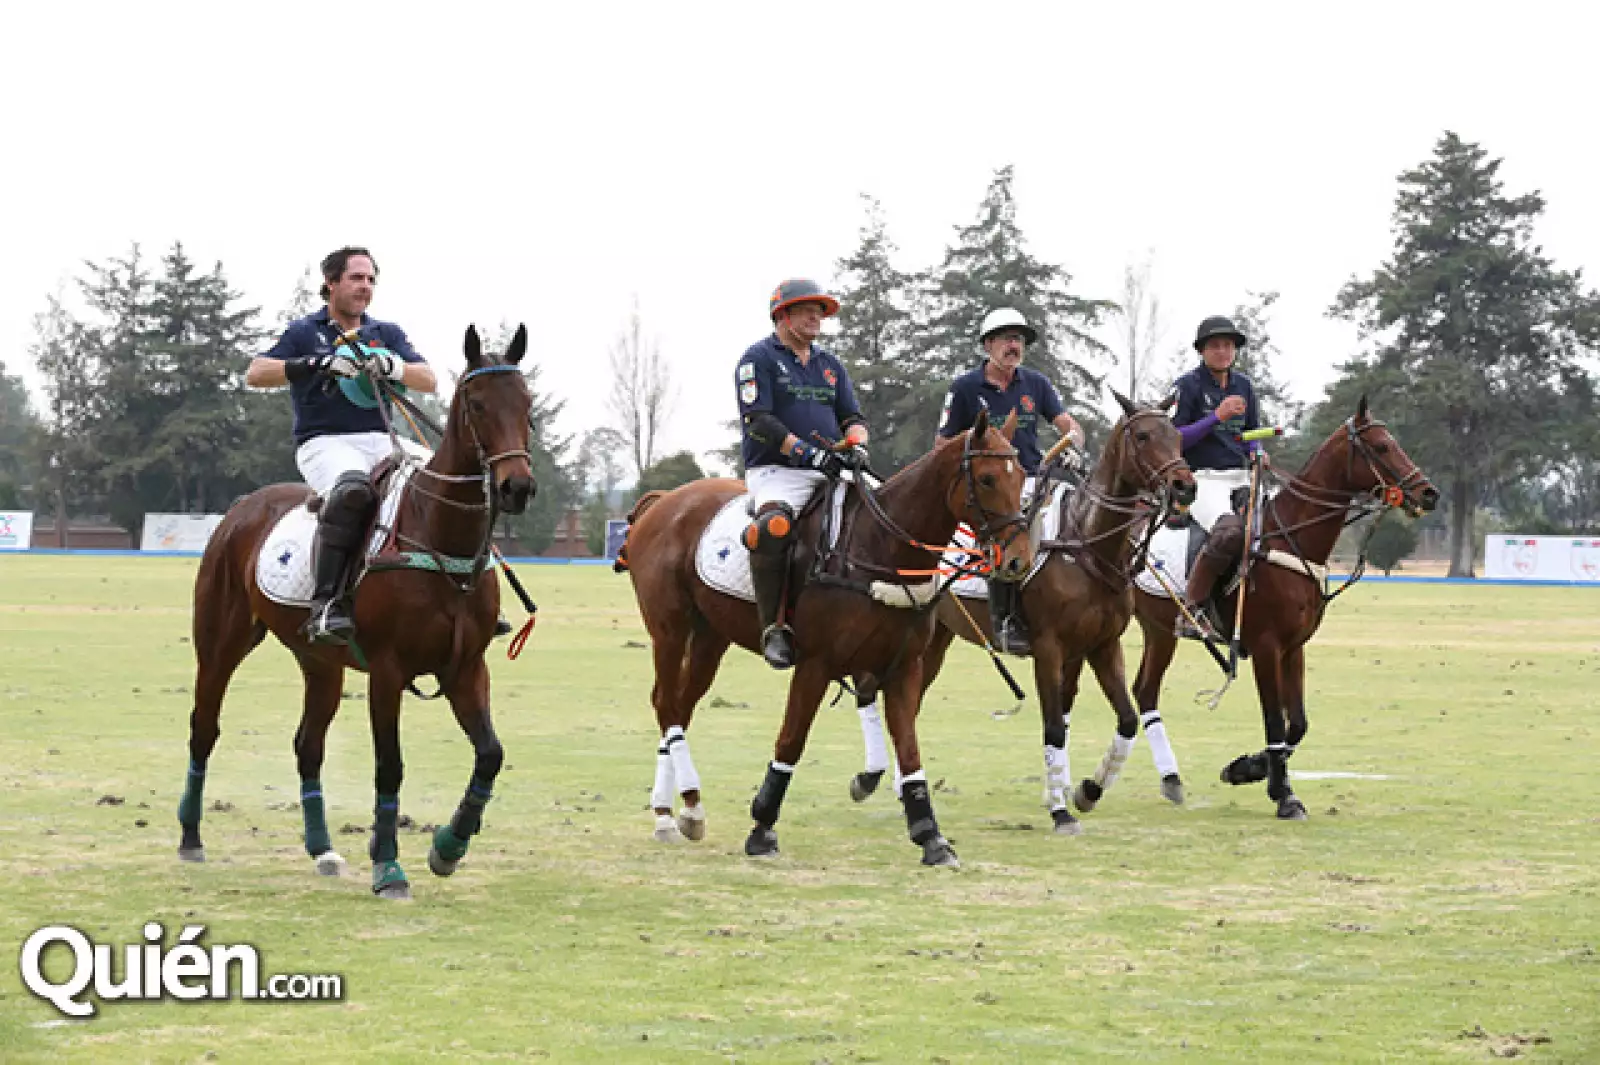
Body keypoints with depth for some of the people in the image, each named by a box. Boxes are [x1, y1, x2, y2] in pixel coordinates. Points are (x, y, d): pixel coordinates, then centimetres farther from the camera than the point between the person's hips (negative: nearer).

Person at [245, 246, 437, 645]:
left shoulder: (387, 334, 20)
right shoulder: (305, 332, 10)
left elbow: (429, 381, 9)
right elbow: (255, 374, -3)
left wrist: (392, 367, -13)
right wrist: (319, 364, -16)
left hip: (383, 442, 5)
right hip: (325, 443, -5)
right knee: (353, 486, -39)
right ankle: (326, 603, -46)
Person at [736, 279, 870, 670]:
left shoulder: (830, 365, 23)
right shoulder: (759, 358, 3)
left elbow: (852, 416, 19)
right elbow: (757, 420, -8)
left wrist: (857, 446, -5)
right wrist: (807, 451, -18)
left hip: (830, 475, 7)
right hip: (776, 472, -7)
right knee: (774, 527, -37)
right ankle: (775, 627, -32)